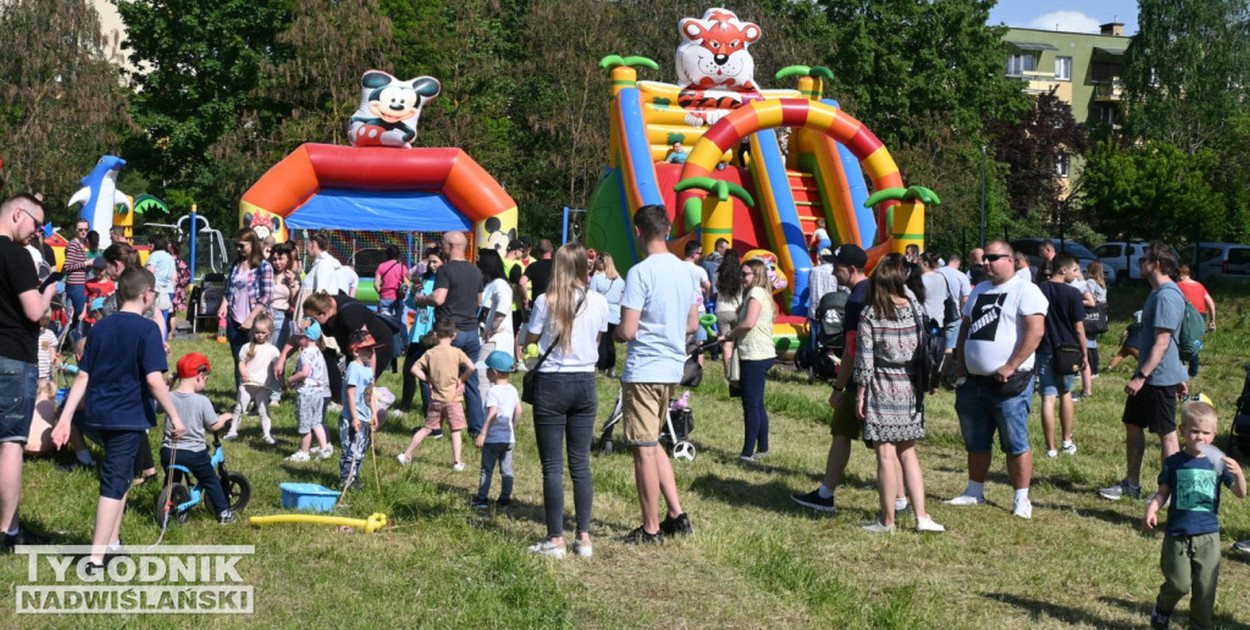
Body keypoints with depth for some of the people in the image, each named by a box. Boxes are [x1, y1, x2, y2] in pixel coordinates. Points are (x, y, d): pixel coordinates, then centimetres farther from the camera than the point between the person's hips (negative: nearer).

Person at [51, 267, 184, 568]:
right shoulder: (147, 329, -11)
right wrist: (175, 417, -11)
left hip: (100, 415, 6)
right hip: (130, 417, -6)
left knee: (120, 475, 23)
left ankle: (111, 542, 31)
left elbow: (82, 377, 5)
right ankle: (96, 558, -9)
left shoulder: (100, 327, 7)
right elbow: (154, 380, -19)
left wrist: (65, 418, 5)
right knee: (114, 483, -5)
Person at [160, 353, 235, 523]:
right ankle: (223, 512, 19)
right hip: (195, 453, -3)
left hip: (169, 452, 3)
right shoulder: (202, 401, -15)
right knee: (211, 481, 16)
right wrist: (225, 417, 15)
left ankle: (164, 511, 29)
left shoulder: (168, 398, -7)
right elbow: (213, 426, -6)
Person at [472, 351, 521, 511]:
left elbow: (492, 413, -23)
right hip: (509, 437, 6)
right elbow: (518, 411, 8)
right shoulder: (513, 390, 6)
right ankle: (505, 499, 13)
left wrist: (483, 433, -23)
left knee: (487, 469, 3)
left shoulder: (493, 392, -15)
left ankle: (482, 499, 6)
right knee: (506, 469, 10)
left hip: (493, 438, -6)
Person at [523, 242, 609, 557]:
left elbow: (529, 340, 1)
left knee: (553, 466, 2)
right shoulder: (598, 302, -2)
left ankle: (556, 539, 4)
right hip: (585, 383, 3)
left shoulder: (546, 302, -10)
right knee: (581, 463, 10)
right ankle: (584, 537, 11)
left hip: (551, 384, -3)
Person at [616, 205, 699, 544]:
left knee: (644, 450, 1)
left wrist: (615, 332, 2)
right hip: (672, 368, 8)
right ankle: (677, 516, 18)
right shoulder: (685, 271, 6)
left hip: (643, 371, -8)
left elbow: (627, 331, -19)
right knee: (652, 444, 21)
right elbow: (692, 324, 15)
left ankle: (651, 529, 9)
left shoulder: (640, 273, -17)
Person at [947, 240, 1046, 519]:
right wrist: (960, 364, 11)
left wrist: (1010, 366, -20)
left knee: (1015, 444, -3)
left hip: (1008, 381, -8)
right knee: (976, 443, 15)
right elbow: (966, 328, 23)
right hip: (974, 381, 8)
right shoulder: (979, 290, 17)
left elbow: (1036, 331, -17)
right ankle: (974, 492, 27)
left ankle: (1022, 499, 3)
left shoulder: (1025, 290, -8)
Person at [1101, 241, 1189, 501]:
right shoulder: (1158, 293, 13)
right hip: (1147, 375, 10)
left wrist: (1141, 376, -27)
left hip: (1160, 378, -10)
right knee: (1133, 425, 14)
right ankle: (1131, 484, 23)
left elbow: (1162, 343, -25)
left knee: (1166, 433, -1)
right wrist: (1180, 377, 23)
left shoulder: (1166, 296, -20)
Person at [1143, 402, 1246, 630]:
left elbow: (1240, 494, -4)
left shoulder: (1217, 462, 0)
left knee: (1205, 587, 4)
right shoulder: (1174, 462, 0)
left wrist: (1238, 474, -24)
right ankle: (1162, 608, 29)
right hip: (1178, 534, -1)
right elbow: (1163, 492, 5)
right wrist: (1151, 510, -12)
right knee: (1179, 584, -1)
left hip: (1208, 535, 1)